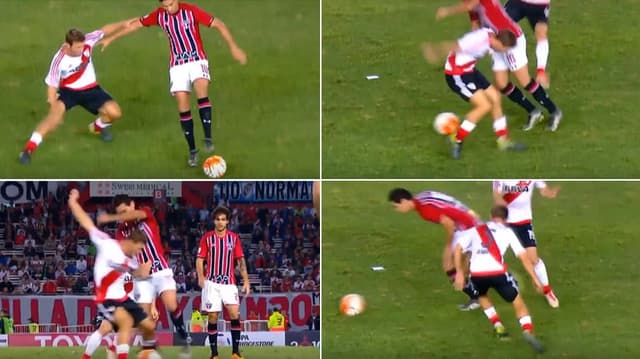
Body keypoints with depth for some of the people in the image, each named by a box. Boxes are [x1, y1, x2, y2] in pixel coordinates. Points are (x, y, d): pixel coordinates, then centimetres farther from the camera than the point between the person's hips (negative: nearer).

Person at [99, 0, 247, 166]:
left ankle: (208, 138, -32)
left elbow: (218, 24, -11)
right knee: (183, 106, -6)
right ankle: (192, 150, 0)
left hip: (197, 60, -3)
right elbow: (135, 24, 11)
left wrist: (233, 47, -18)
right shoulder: (159, 15, -1)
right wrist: (110, 39, 16)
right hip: (177, 64, 3)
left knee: (201, 89, -31)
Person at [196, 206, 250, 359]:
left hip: (229, 282, 1)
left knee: (235, 314, -13)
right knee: (212, 317, -1)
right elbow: (200, 259, 2)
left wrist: (246, 280, -1)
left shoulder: (234, 238, 7)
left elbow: (241, 260, 8)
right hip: (211, 283, -1)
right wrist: (201, 277, -15)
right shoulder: (207, 238, 3)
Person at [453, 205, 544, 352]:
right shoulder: (507, 232, 19)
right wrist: (535, 278, 12)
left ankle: (498, 327, 24)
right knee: (518, 303, 11)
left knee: (482, 296, 36)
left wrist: (459, 272, 18)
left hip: (476, 273, 2)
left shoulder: (477, 230, 25)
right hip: (497, 272, -2)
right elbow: (523, 256, 10)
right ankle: (527, 331, -13)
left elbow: (458, 248, 14)